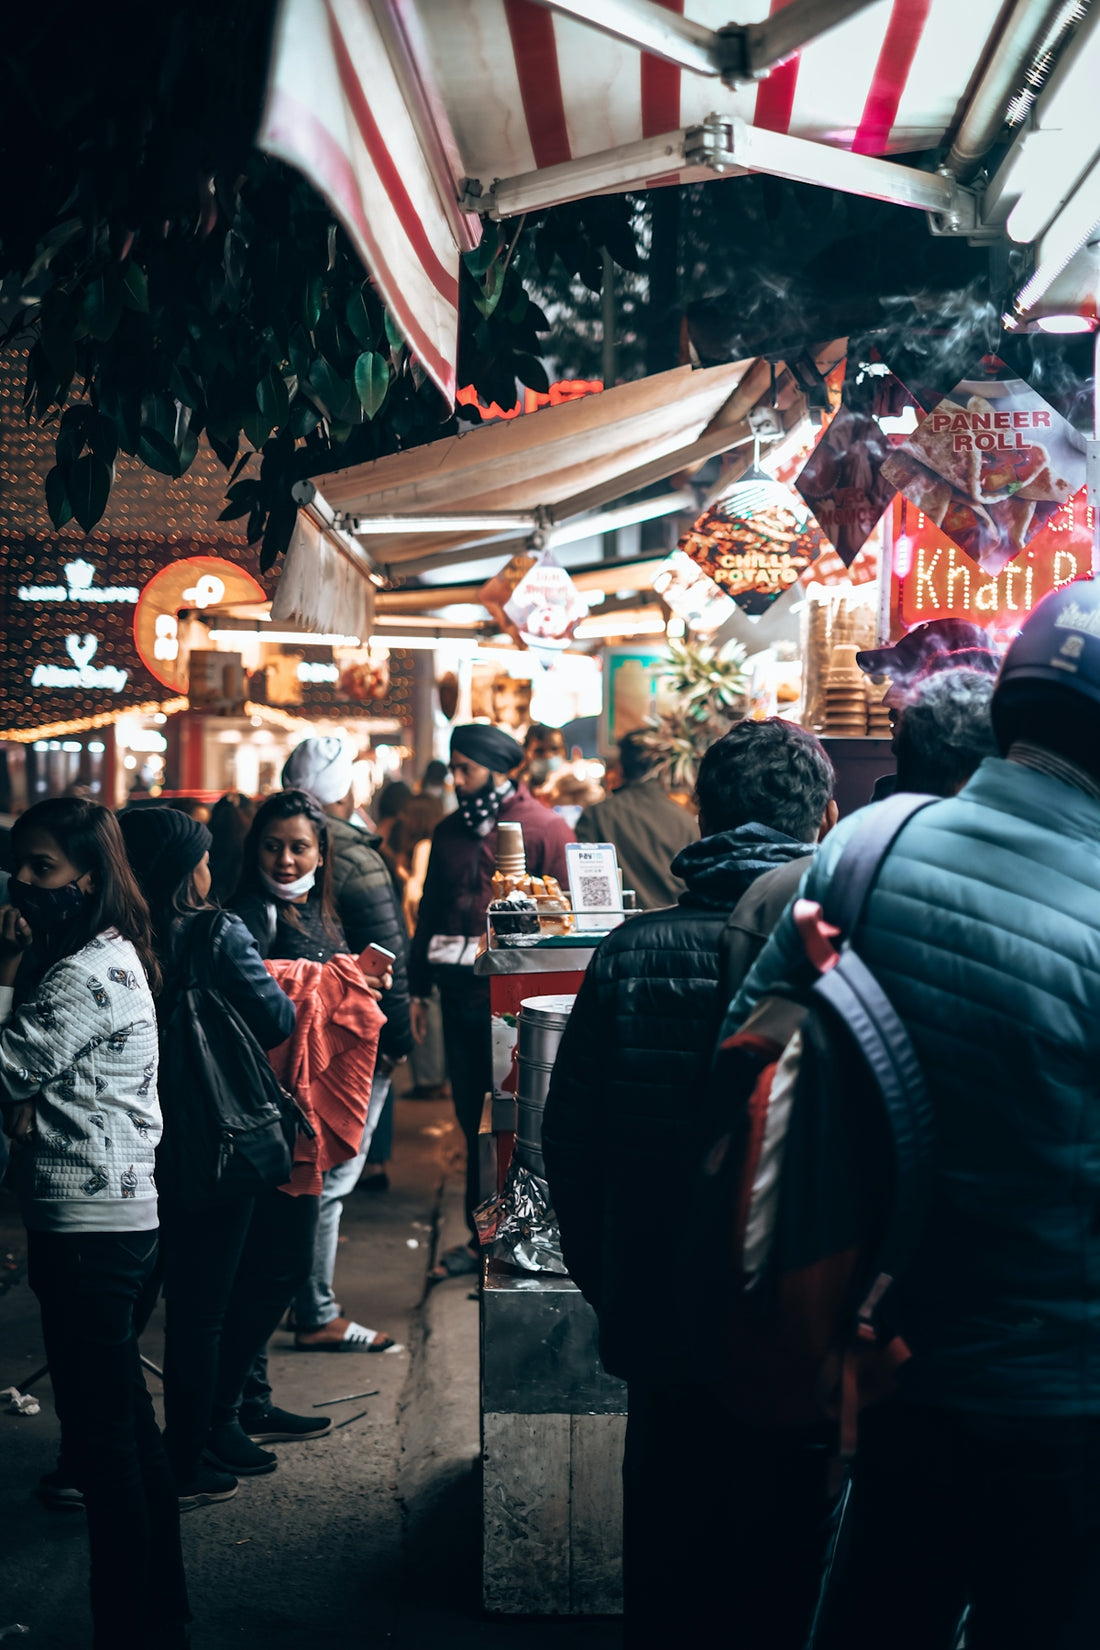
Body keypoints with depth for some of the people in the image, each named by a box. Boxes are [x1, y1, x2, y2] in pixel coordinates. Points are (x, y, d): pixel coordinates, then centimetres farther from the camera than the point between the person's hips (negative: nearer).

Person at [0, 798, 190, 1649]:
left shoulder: (86, 973, -16)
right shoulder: (107, 955, 15)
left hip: (87, 1226, -10)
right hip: (113, 1215, 10)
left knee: (100, 1437, -2)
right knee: (128, 1425, 16)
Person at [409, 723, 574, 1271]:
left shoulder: (544, 830, -6)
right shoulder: (449, 832, 14)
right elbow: (429, 911, 19)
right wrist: (418, 987, 16)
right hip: (459, 994, 6)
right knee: (473, 1118, 11)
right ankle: (483, 1235, 21)